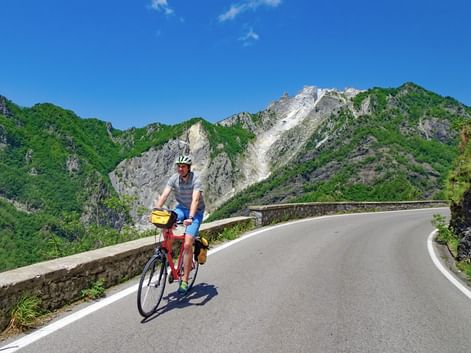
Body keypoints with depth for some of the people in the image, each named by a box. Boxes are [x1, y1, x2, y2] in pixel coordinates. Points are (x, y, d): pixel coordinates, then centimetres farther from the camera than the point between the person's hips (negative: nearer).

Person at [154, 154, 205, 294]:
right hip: (181, 208, 4)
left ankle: (184, 281, -4)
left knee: (187, 245, -16)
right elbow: (164, 195, -17)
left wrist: (190, 217, -47)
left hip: (195, 212, -4)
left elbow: (195, 199, -33)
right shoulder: (174, 178, -9)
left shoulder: (196, 179, -21)